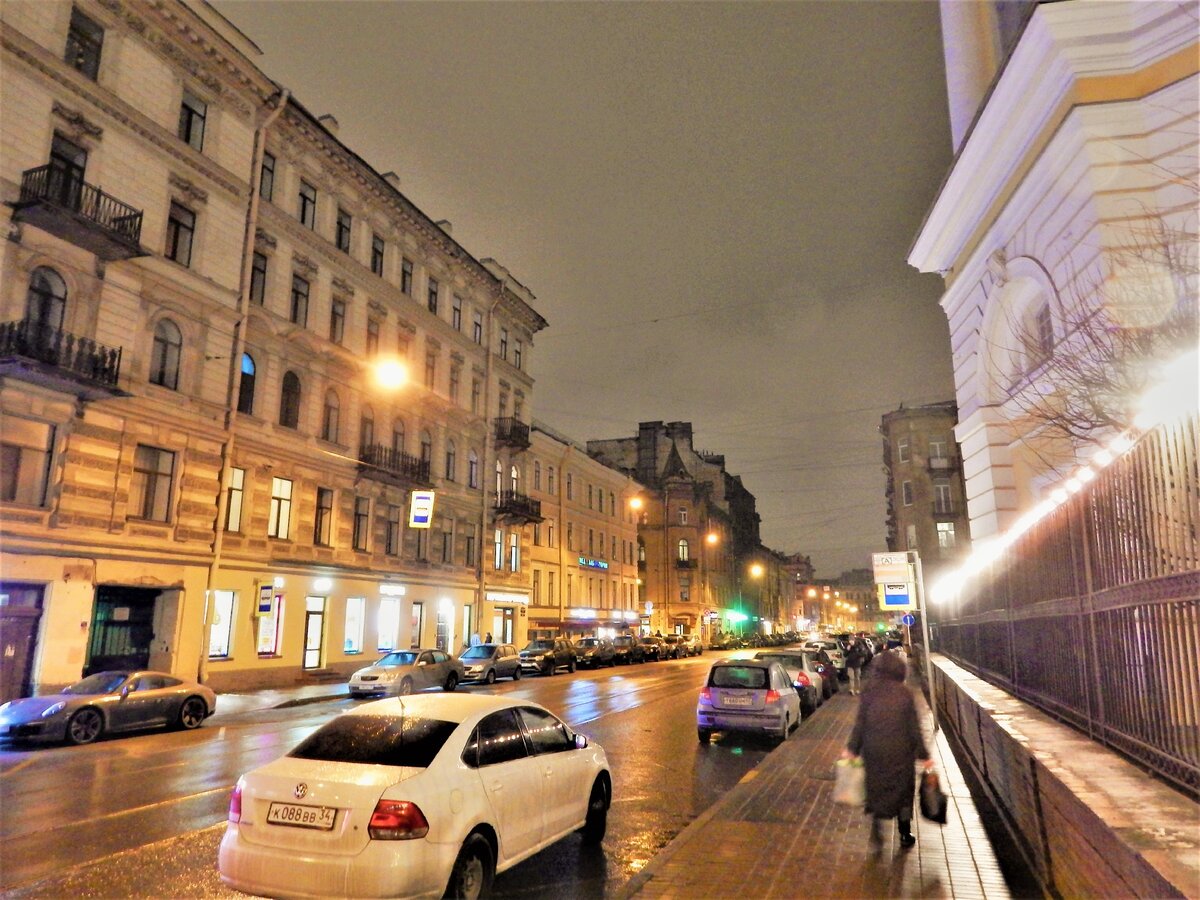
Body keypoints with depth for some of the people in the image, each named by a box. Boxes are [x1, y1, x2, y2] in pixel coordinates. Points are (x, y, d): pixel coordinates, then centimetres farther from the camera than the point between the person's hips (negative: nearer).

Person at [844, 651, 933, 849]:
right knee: (903, 790, 17)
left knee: (876, 790, 15)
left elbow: (860, 723, -5)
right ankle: (905, 835, 27)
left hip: (873, 750, 1)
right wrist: (923, 754, 4)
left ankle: (876, 829, 2)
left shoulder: (870, 693, -7)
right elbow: (914, 727, -6)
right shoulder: (905, 694, -9)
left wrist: (852, 748, 5)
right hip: (900, 751, 0)